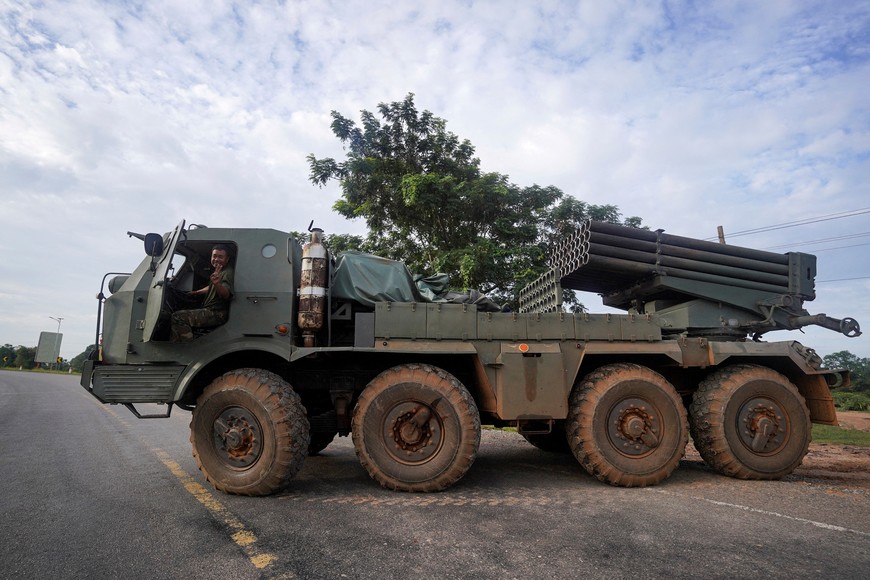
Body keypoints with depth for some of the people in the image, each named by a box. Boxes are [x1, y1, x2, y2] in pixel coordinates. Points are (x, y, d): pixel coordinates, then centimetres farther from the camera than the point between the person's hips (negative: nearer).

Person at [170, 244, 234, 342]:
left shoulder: (228, 273, -15)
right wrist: (197, 292, 30)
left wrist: (217, 284, -51)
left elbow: (226, 295, -34)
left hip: (216, 314, -11)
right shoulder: (219, 271, 16)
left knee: (177, 317, -19)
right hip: (210, 310, 11)